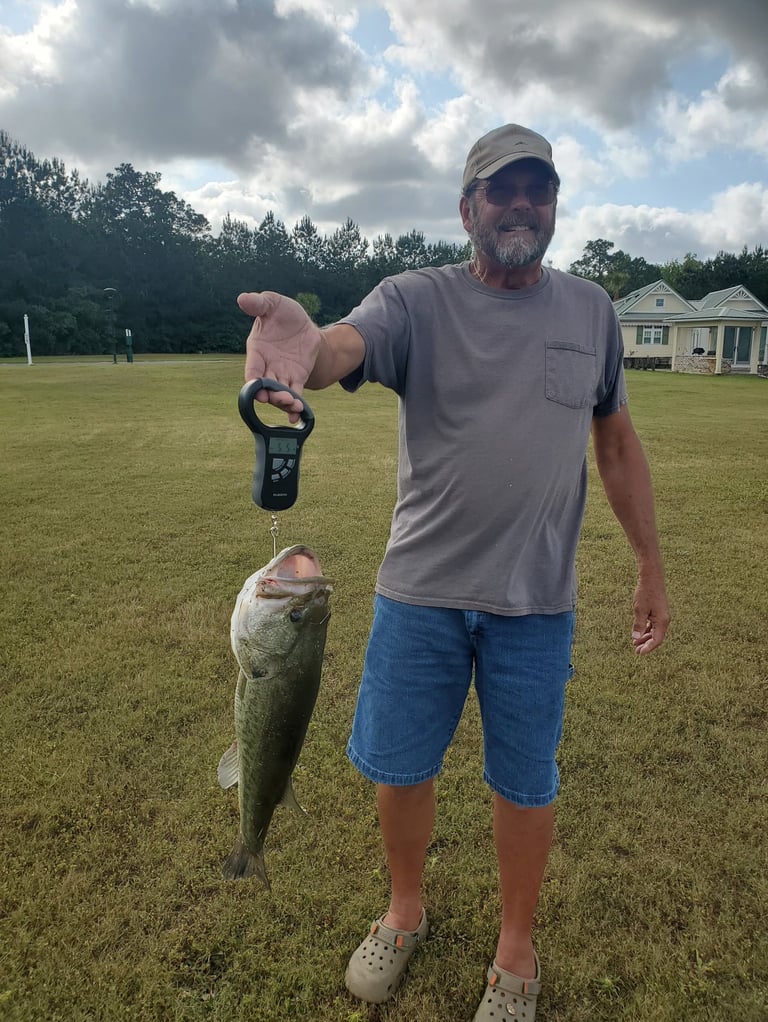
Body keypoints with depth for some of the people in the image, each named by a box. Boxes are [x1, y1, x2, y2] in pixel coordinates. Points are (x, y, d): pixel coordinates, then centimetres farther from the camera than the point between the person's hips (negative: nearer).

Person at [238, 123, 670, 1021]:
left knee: (525, 782, 14)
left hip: (536, 601, 2)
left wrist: (651, 568, 10)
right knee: (398, 766, 13)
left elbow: (616, 441, 11)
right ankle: (405, 911, 43)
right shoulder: (416, 300, -4)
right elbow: (343, 346, -26)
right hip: (420, 590, -1)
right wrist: (303, 342, -51)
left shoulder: (590, 310, 6)